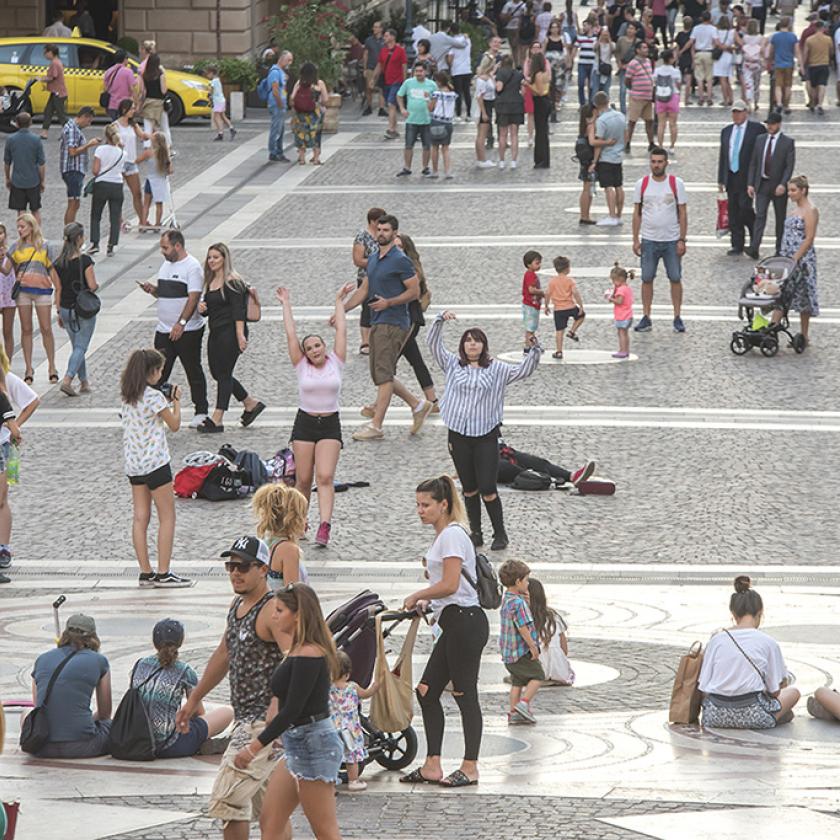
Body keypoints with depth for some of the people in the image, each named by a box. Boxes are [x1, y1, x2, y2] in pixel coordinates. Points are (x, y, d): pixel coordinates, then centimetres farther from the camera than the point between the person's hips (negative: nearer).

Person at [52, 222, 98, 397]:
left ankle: (84, 383, 24)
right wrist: (97, 285, 8)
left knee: (77, 346, 17)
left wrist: (59, 312, 11)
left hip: (66, 309, 5)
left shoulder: (58, 263, -1)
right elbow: (92, 286, -15)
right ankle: (67, 380, -17)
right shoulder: (84, 260, -16)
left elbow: (58, 289, 4)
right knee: (81, 347, -2)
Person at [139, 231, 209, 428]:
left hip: (188, 331, -7)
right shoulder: (166, 265, 14)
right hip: (164, 330, 7)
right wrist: (152, 290, 0)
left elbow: (193, 298, -19)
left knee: (193, 371, 4)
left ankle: (201, 412, 14)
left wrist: (181, 324, -27)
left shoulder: (192, 267, -12)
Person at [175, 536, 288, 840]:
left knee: (226, 799, -14)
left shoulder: (273, 610, -16)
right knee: (266, 807, 15)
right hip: (245, 718, 10)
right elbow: (224, 654, 28)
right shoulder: (237, 605, 14)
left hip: (264, 721, -10)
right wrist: (193, 700, 34)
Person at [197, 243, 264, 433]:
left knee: (224, 374, -6)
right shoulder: (210, 282, 14)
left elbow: (238, 311, -16)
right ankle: (251, 404, 26)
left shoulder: (232, 282, -11)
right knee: (217, 373, 12)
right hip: (215, 333, 9)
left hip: (230, 332, -9)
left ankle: (217, 419, -3)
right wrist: (201, 308, -2)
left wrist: (240, 336, -22)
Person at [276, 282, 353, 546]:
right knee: (303, 479, 3)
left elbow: (341, 330, 4)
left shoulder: (335, 363, 2)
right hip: (305, 423, 1)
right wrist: (286, 304, 8)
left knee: (325, 477, -14)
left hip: (330, 425, -1)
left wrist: (339, 301, 9)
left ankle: (325, 525, -24)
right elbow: (291, 335, 3)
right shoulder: (302, 367, 2)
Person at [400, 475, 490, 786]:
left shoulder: (452, 535, -12)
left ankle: (470, 767, 3)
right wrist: (426, 601, 10)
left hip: (465, 622, -10)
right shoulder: (443, 535, 18)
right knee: (427, 691, 8)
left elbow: (450, 585, -20)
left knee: (464, 694, -4)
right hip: (453, 623, 10)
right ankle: (432, 766, 9)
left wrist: (417, 596, -7)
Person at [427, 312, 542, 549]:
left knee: (488, 489, -7)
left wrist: (534, 350, -18)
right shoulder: (453, 365, 8)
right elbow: (434, 343, 2)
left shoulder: (496, 369, 5)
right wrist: (440, 321, -13)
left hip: (486, 436, -2)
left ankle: (500, 534, 6)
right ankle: (475, 533, 20)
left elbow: (524, 371, -3)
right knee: (469, 489, 9)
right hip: (459, 435, 2)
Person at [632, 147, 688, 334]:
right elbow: (637, 213, 6)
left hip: (672, 240, -1)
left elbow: (683, 213, -1)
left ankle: (677, 318, 10)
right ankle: (646, 318, 9)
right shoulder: (642, 184, 1)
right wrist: (635, 239, 2)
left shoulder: (676, 184, -4)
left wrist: (682, 240, -7)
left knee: (675, 279, 2)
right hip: (649, 240, 1)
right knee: (647, 279, 3)